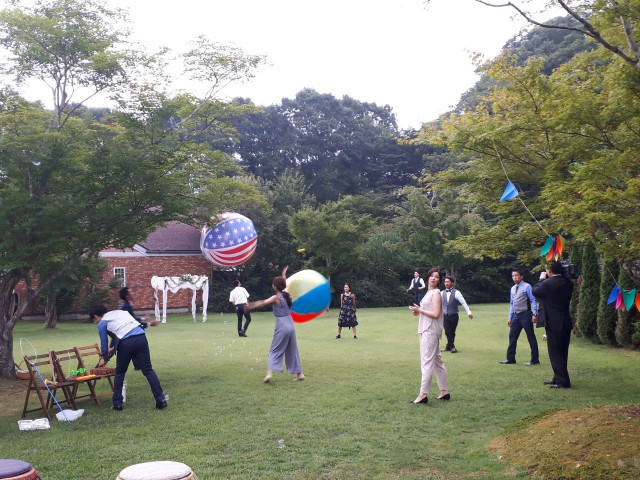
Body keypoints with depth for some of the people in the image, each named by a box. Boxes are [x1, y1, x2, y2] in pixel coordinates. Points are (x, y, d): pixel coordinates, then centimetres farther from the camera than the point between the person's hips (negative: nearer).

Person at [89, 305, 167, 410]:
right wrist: (114, 348, 53)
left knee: (119, 373, 17)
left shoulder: (102, 323, 14)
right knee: (148, 370, 6)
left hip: (126, 343, -4)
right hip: (141, 337, 4)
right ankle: (161, 400, 0)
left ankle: (117, 404, 20)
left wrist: (104, 359, 38)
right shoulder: (119, 312, 30)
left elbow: (104, 343, 18)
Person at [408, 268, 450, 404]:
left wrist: (419, 310, -12)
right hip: (427, 330, 10)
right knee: (437, 361, 14)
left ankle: (423, 394, -9)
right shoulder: (429, 292, 17)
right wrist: (419, 312, 7)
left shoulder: (436, 293, -11)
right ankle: (444, 391, 21)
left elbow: (435, 314, -19)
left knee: (427, 362, -10)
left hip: (430, 331, -10)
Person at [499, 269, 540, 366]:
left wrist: (534, 314, -17)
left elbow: (533, 300, -10)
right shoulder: (513, 289, 14)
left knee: (531, 337, 0)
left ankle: (535, 359, 7)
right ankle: (510, 358, 15)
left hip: (525, 315, -7)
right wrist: (510, 317, 17)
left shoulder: (527, 287, -7)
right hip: (516, 315, 7)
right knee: (512, 337, 8)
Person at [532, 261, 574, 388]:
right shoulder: (568, 283, 5)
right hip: (566, 323, 8)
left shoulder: (548, 283, -17)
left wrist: (541, 279, 10)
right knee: (562, 353, 16)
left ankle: (562, 381, -2)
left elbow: (534, 291, -3)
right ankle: (558, 378, 26)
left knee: (555, 353, -1)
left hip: (554, 324, -8)